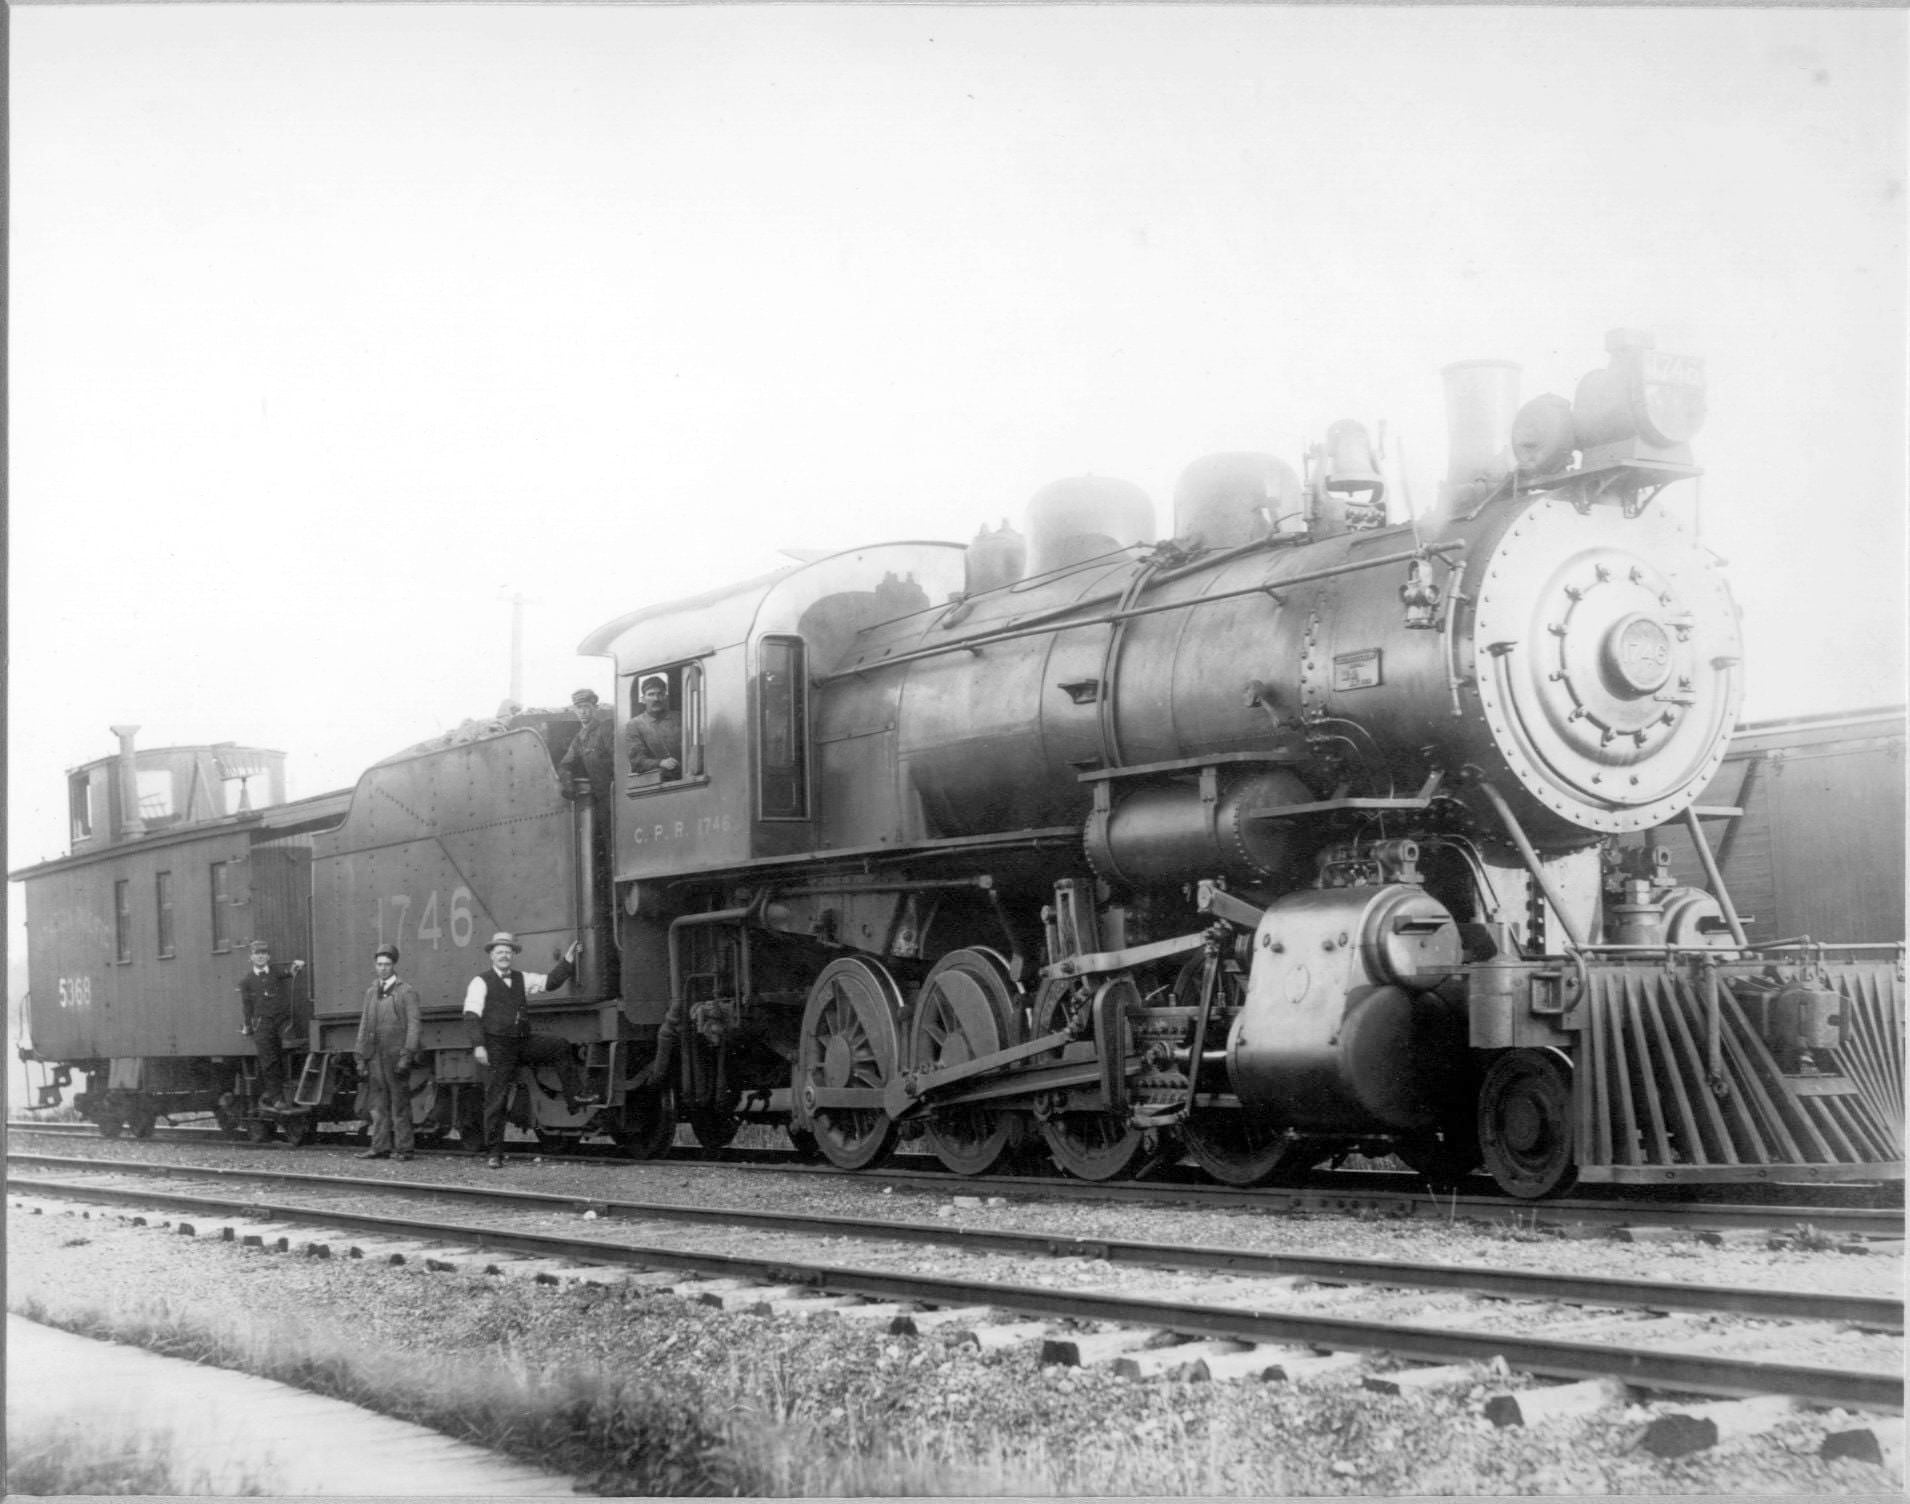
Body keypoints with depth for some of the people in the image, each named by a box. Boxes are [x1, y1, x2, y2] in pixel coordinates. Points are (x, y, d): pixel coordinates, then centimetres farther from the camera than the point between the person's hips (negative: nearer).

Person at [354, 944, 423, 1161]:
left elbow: (414, 1024, -7)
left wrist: (406, 1055, -15)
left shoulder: (406, 991, -1)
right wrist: (361, 1057, 10)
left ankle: (402, 1148, 1)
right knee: (378, 1104, 6)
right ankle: (380, 1147, 10)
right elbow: (364, 1025, 17)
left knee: (399, 1104, -3)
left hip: (396, 1054, -5)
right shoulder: (371, 992, 16)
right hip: (375, 1056, 5)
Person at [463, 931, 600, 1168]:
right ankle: (494, 1154, 3)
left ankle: (574, 1096, -1)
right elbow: (471, 1016, -9)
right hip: (497, 1047, -5)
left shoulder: (522, 979, 13)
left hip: (523, 1042, 5)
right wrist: (479, 1046, -19)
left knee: (560, 1046, -9)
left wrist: (568, 959, -5)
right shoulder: (481, 982, -2)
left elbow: (551, 981, 6)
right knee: (496, 1100, -3)